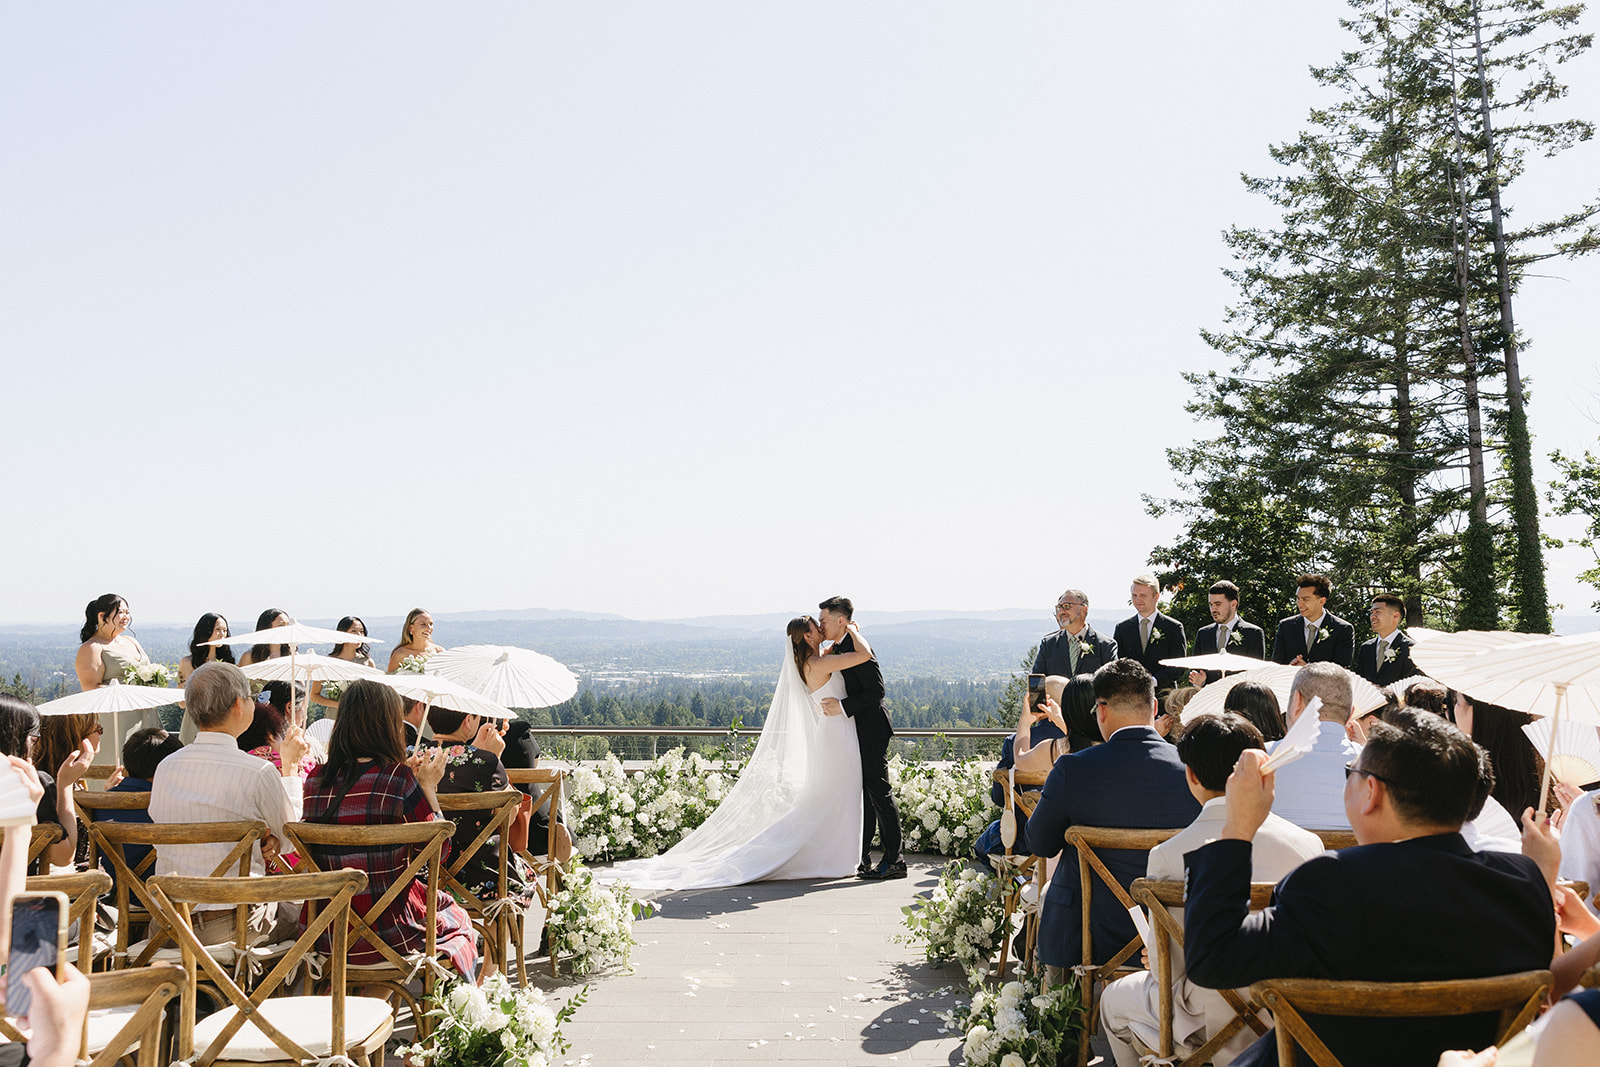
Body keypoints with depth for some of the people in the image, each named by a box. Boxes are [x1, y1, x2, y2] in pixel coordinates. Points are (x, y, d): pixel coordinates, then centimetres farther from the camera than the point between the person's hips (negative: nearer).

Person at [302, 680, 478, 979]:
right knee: (455, 917, 26)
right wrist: (428, 785, 0)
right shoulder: (399, 780, -17)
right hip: (386, 934, -5)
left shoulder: (316, 779, -2)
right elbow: (439, 851, -8)